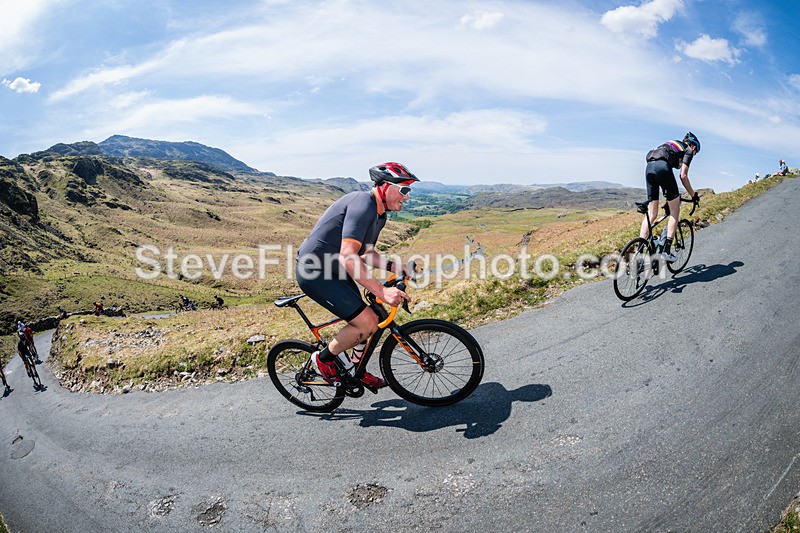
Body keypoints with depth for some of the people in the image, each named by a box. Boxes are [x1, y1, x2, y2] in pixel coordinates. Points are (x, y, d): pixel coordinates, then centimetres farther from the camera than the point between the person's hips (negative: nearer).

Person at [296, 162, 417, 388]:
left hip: (333, 270, 10)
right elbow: (347, 257, -32)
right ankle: (324, 359, 8)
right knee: (367, 323, -15)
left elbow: (364, 253, 17)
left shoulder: (379, 214, 9)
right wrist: (382, 291, -34)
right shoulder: (363, 204, -24)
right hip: (314, 272, -10)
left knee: (367, 322, 13)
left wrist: (392, 266, 0)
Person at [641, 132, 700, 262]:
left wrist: (668, 194, 39)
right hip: (662, 167, -7)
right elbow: (683, 175, 4)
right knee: (675, 211, 4)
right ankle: (667, 251, -4)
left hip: (649, 167, 7)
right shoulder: (688, 150, 16)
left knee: (651, 213, 8)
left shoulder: (672, 145, 37)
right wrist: (693, 195, 13)